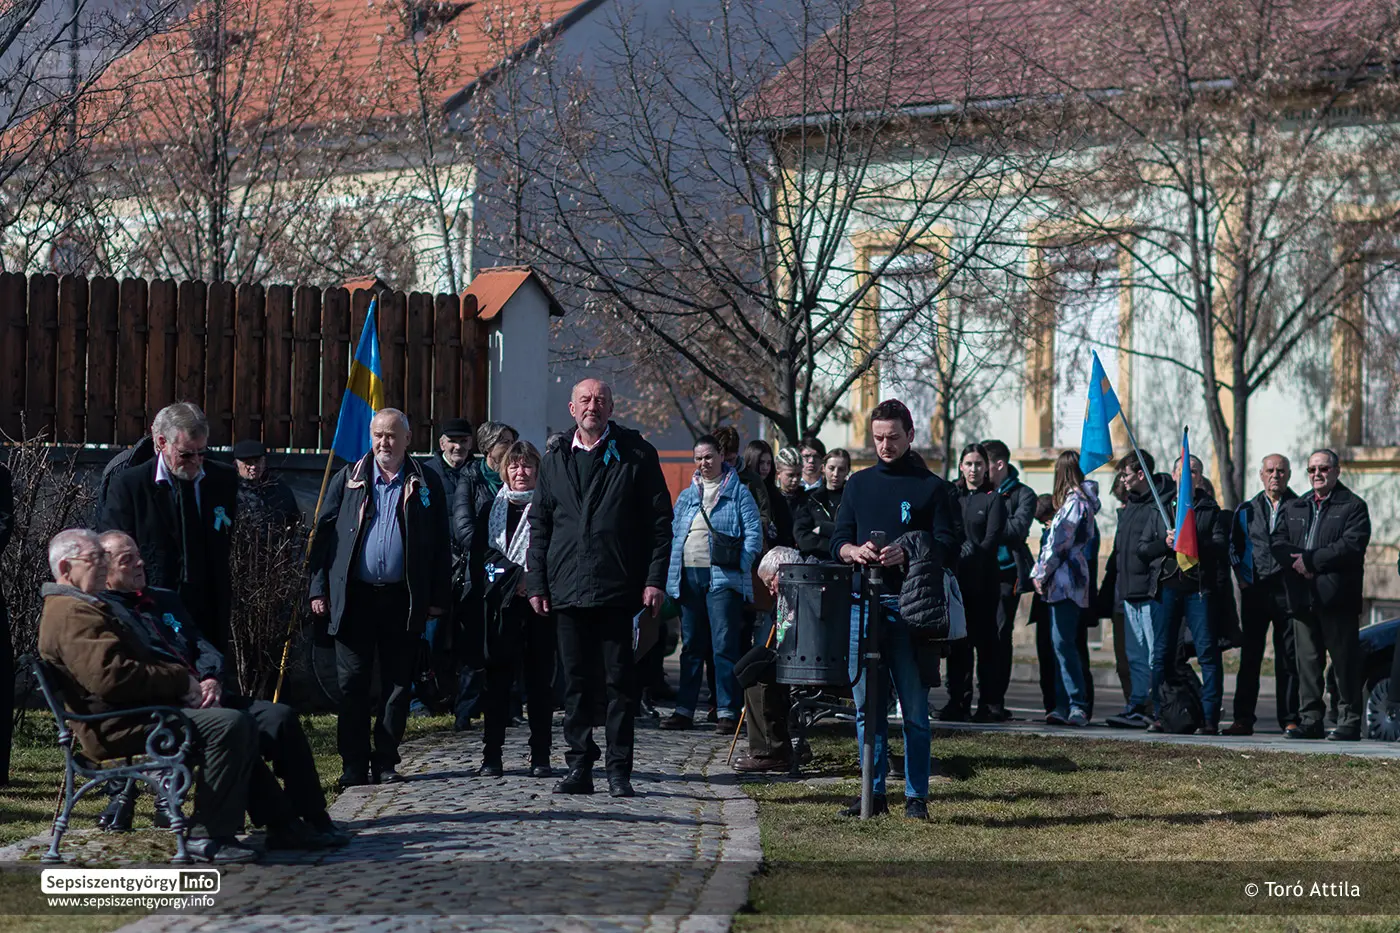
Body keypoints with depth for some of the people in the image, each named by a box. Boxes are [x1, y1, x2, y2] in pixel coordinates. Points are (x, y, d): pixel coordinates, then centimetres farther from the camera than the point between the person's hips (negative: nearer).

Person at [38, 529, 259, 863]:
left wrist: (181, 678, 6)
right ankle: (207, 836, -19)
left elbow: (137, 662, 26)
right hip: (117, 726, -11)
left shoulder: (85, 607, 24)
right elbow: (111, 678, -26)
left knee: (241, 723, 5)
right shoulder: (72, 614, -13)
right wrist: (181, 679, -16)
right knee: (229, 725, -24)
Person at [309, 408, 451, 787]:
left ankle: (385, 762, 13)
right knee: (352, 684, 0)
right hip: (354, 596, 0)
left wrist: (438, 597, 1)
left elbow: (440, 546, 8)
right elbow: (323, 535, 7)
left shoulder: (426, 484, 8)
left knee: (398, 684, 4)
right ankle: (354, 765, 6)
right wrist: (318, 590, -1)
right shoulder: (347, 479, 8)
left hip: (403, 599, 0)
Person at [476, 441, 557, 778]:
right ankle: (491, 754, 3)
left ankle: (541, 756, 6)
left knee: (540, 677, 1)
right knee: (498, 677, 0)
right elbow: (486, 549, 3)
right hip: (502, 600, 1)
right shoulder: (493, 506, 11)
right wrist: (517, 576, -10)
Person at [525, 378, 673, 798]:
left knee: (619, 681, 0)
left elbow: (660, 521, 1)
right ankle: (579, 767, 12)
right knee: (576, 682, 6)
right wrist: (537, 583, 6)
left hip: (618, 589, -3)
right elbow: (539, 526, 15)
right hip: (568, 589, 3)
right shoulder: (554, 463, 13)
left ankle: (619, 769, 6)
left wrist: (655, 580, -7)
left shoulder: (637, 455, 2)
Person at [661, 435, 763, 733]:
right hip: (689, 578, 5)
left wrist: (739, 567, -12)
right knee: (691, 646, 9)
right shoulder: (686, 495, 18)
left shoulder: (738, 492, 3)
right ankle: (684, 710, 13)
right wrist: (672, 571, 7)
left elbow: (754, 533, -2)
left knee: (724, 646, -8)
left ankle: (728, 711, -6)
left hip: (722, 577, -5)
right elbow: (673, 534, 20)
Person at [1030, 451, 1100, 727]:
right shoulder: (1082, 500, 18)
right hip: (1065, 582, 10)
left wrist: (1041, 573, -7)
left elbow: (1060, 542, -14)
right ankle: (1065, 706, 9)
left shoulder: (1074, 502, -11)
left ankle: (1077, 706, -15)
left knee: (1063, 643, -12)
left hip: (1066, 581, -10)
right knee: (1062, 644, 9)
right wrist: (1042, 572, 17)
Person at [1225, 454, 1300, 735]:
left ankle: (1290, 720, 4)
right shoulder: (1246, 510, 14)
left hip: (1287, 590, -2)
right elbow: (1235, 548, 16)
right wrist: (1242, 577, 4)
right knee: (1249, 657, 2)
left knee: (1289, 658, -1)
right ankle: (1243, 720, 4)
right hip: (1254, 591, 2)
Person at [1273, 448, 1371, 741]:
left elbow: (1352, 545, -13)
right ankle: (1310, 719, 11)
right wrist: (1297, 561, -12)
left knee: (1345, 662, -3)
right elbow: (1277, 542, 8)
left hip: (1337, 598, -5)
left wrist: (1311, 560, -15)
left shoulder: (1353, 506, 2)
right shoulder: (1292, 508, 19)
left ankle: (1349, 722, 1)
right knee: (1307, 662, 7)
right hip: (1302, 598, 5)